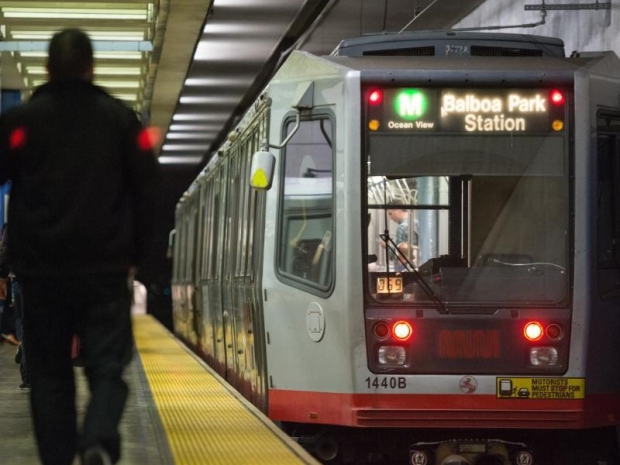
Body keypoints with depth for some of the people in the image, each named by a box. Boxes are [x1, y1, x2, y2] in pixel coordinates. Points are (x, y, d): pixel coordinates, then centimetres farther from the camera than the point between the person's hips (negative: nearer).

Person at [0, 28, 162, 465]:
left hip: (42, 269, 0)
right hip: (106, 268, 0)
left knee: (49, 372, 10)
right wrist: (137, 255, 11)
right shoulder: (121, 118, 5)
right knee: (107, 367, 0)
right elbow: (148, 191, 4)